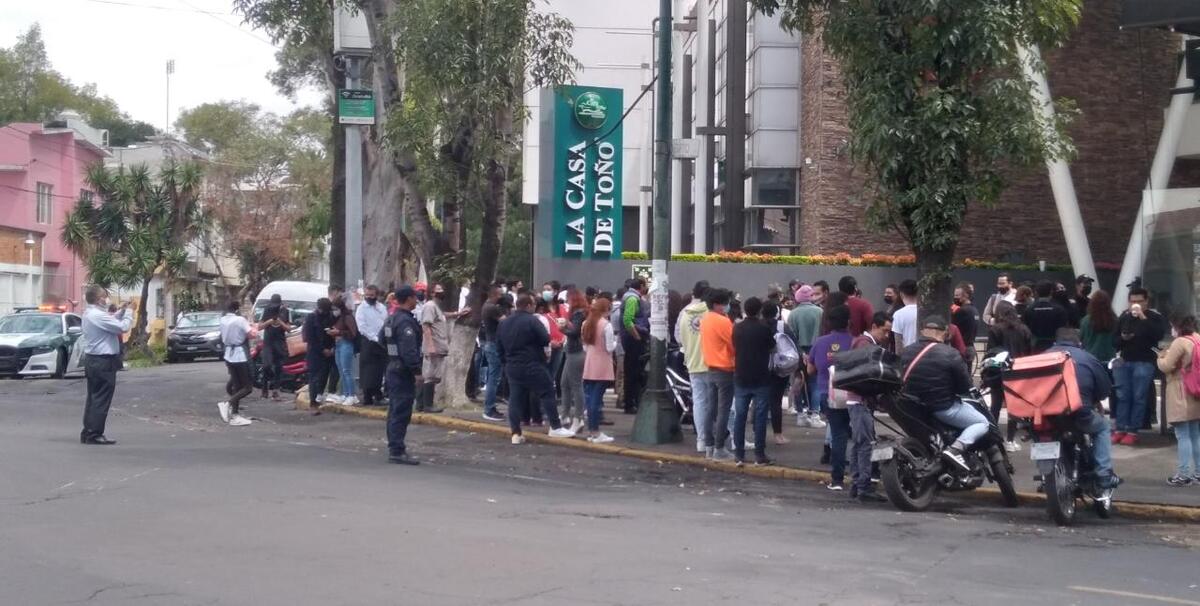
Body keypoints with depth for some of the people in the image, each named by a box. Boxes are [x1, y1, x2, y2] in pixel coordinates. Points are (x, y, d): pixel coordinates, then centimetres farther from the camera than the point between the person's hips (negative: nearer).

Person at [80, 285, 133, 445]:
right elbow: (122, 327, -21)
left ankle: (87, 433, 19)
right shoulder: (98, 316, -20)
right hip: (103, 362, -10)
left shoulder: (89, 314, 12)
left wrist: (120, 311, 9)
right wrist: (127, 313, -6)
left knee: (93, 398, 15)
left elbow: (111, 322, 21)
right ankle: (94, 435, -6)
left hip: (92, 360, 10)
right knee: (101, 400, -6)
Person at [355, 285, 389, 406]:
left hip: (382, 342, 5)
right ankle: (367, 398, -2)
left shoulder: (382, 308, 12)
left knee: (381, 370, 8)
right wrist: (375, 338, -16)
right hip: (368, 342, -5)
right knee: (368, 372, -5)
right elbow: (362, 327, -12)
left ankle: (378, 396, 17)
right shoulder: (361, 308, -3)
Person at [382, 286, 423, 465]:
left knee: (395, 410, 17)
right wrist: (416, 371, -23)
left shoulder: (391, 319, 14)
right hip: (404, 372, -10)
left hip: (393, 368, 10)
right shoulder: (405, 321, -19)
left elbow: (383, 339, 27)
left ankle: (395, 446, 25)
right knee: (401, 412, -10)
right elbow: (409, 350, -25)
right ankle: (397, 451, -12)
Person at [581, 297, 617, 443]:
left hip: (589, 366, 7)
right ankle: (596, 433, -3)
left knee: (590, 398, 9)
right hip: (602, 367, -6)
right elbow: (609, 348, -12)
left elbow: (585, 347, 12)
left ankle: (591, 431, 13)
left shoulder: (586, 324, 9)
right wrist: (615, 341, 6)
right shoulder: (606, 325, -12)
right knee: (597, 398, -5)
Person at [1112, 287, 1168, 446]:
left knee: (1138, 398, -5)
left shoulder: (1155, 317, -2)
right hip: (1125, 361, 4)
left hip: (1144, 363, -4)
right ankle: (1120, 429, 5)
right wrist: (1122, 338, -7)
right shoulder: (1124, 317, 10)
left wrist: (1143, 318, -23)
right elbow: (1114, 340, 16)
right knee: (1122, 396, 2)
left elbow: (1159, 335, -21)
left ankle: (1133, 431, -3)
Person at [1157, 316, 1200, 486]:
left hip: (1181, 396, -8)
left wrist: (1161, 357, 6)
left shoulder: (1180, 342, -14)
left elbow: (1166, 366, -14)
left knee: (1183, 436, -7)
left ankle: (1183, 475, -7)